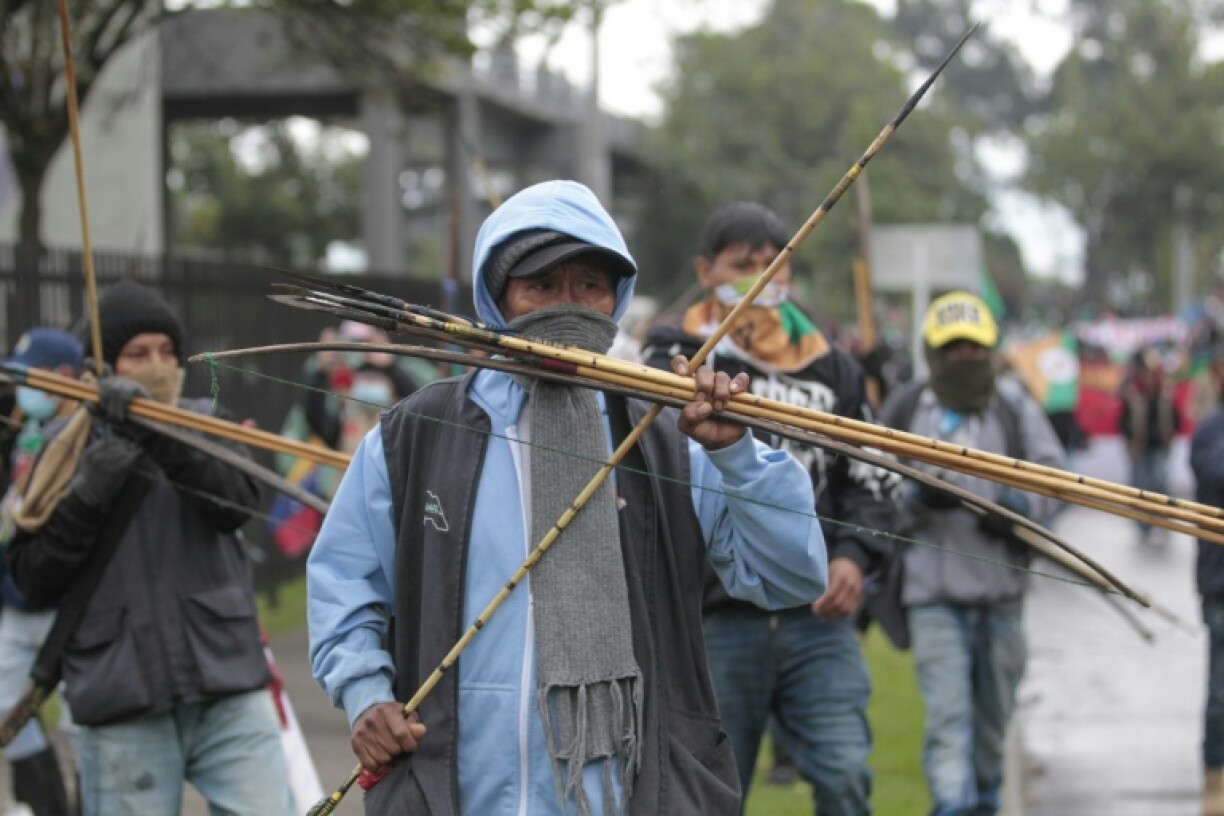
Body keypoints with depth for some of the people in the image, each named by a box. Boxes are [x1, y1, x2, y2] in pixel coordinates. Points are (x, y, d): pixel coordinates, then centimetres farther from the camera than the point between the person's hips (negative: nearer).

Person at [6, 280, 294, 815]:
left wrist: (160, 437, -23)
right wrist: (87, 495, -12)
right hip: (122, 706, -1)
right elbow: (33, 582, 2)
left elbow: (237, 503, -10)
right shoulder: (70, 448, 7)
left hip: (229, 693, 1)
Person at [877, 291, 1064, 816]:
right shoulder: (904, 409, 1)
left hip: (1000, 585, 3)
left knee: (994, 710, 15)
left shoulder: (1015, 405, 6)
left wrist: (1019, 507, -17)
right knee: (947, 713, -14)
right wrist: (918, 498, -18)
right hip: (933, 589, -3)